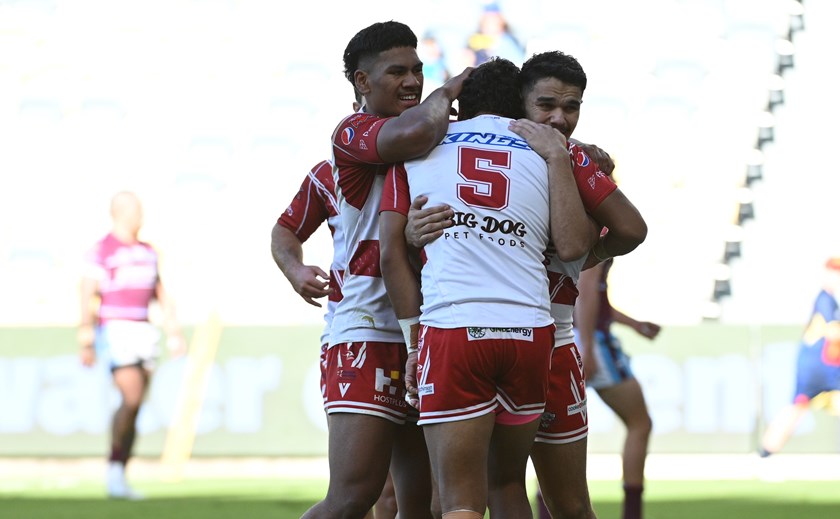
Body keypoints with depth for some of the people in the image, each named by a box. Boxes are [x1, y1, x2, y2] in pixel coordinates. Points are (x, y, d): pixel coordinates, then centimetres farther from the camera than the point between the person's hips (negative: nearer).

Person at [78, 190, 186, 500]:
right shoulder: (101, 251, -6)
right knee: (132, 399, -18)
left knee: (134, 407, 4)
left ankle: (117, 477, 9)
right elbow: (87, 297, -10)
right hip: (115, 331, -7)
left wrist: (173, 332, 14)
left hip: (143, 332, 7)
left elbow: (160, 295, 22)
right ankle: (115, 473, -6)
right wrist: (86, 342, -16)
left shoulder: (147, 252, 16)